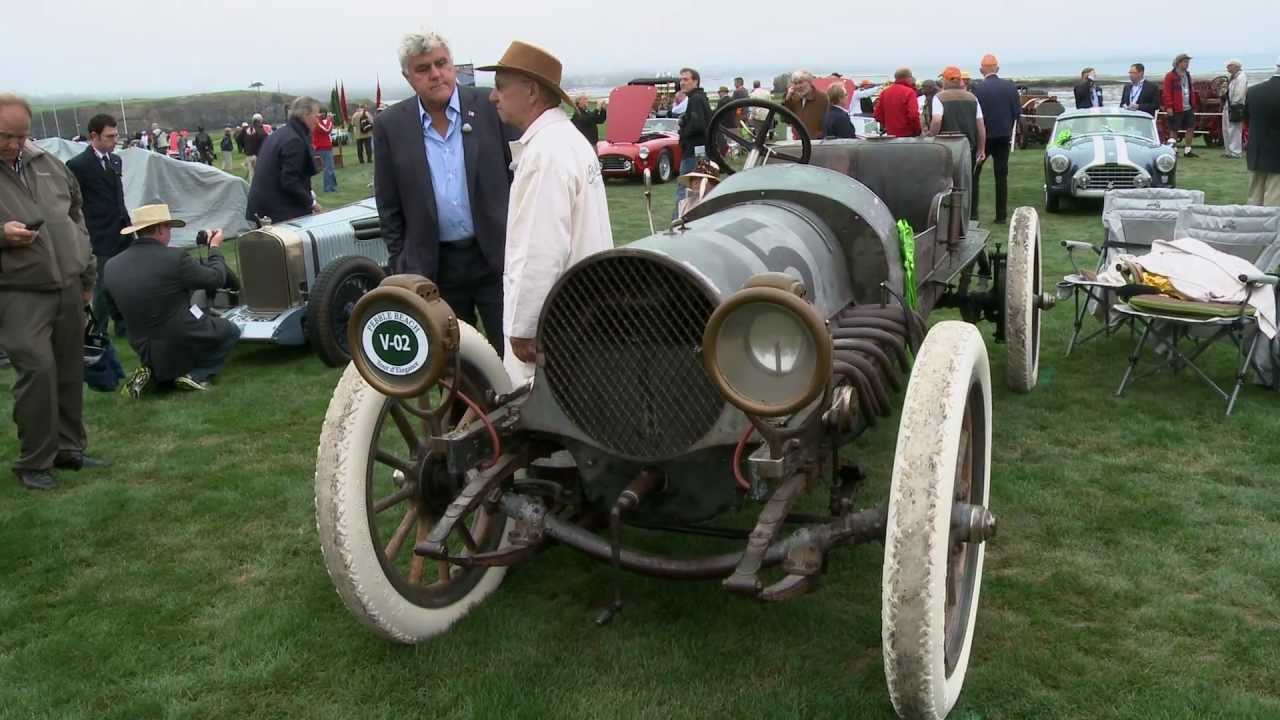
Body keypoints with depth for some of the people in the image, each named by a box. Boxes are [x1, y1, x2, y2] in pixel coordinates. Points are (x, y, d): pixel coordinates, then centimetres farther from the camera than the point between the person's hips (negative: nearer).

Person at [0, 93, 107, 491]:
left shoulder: (48, 164, 11)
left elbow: (77, 218, 19)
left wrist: (87, 275, 19)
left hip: (68, 289, 5)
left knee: (70, 372, 11)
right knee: (37, 371, -11)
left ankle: (69, 449, 25)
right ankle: (33, 462, 4)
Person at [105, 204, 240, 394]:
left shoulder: (112, 266, -1)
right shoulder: (176, 257, -19)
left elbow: (115, 309, 12)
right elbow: (216, 279, -6)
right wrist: (215, 249, 11)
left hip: (145, 351, 6)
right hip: (183, 343, -6)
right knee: (230, 331, 21)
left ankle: (154, 374, 9)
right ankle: (196, 375, 1)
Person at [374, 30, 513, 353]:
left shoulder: (491, 107, -3)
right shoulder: (390, 126, 1)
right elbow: (389, 205, 6)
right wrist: (401, 266, 4)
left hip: (497, 255, -1)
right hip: (433, 266, 2)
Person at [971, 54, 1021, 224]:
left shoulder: (977, 88, -12)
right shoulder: (1010, 87, -1)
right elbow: (1017, 112, 0)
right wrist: (1008, 128, 14)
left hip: (983, 136, -3)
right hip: (1004, 137, 3)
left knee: (973, 174, 9)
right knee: (1001, 175, 8)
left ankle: (972, 213, 6)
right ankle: (1001, 215, 8)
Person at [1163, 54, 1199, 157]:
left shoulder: (1187, 75, 16)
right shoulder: (1170, 76, -8)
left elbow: (1191, 91, 21)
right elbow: (1167, 92, -12)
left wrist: (1193, 105, 17)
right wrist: (1168, 106, -18)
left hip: (1188, 108, 7)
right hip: (1176, 109, -7)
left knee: (1191, 128, 7)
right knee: (1174, 130, 1)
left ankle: (1187, 150, 15)